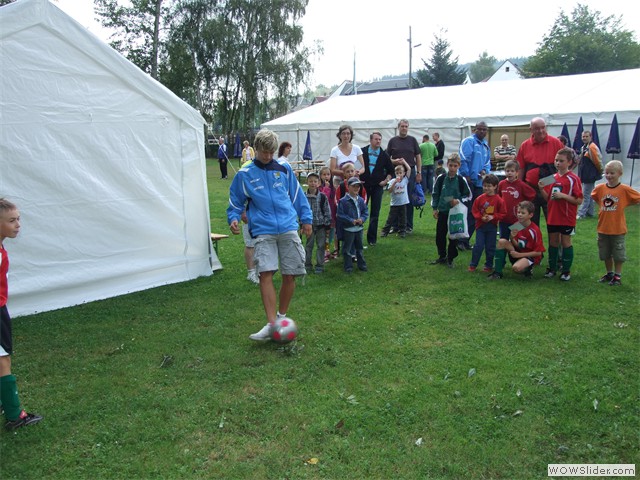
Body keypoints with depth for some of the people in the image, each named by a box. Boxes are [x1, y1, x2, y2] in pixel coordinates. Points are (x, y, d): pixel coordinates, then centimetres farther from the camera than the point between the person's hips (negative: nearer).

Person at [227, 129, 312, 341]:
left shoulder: (284, 168, 9)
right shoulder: (244, 174, 6)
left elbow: (297, 194, 16)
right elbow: (236, 202, 13)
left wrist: (306, 218, 16)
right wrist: (233, 219, -4)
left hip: (288, 228, 2)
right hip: (263, 231, -2)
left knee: (290, 276, 3)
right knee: (266, 274, -15)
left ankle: (281, 316, 23)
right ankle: (271, 325, -13)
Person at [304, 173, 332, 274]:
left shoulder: (323, 197, -5)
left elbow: (327, 212, -1)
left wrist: (328, 226, -2)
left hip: (321, 225, -1)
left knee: (320, 246, 5)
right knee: (309, 245, 9)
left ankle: (319, 266, 14)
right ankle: (307, 264, 21)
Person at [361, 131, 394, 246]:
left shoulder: (384, 155, 5)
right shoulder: (362, 152, -1)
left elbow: (391, 171, 13)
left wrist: (386, 180, -1)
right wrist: (358, 178, -5)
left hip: (377, 186, 1)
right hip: (363, 185, -1)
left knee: (375, 214, 3)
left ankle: (372, 239, 10)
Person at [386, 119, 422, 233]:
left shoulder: (412, 140, 7)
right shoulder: (393, 141, 7)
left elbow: (418, 157, 7)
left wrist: (419, 172, 0)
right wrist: (395, 161, -15)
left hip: (410, 172, 0)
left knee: (409, 200, 2)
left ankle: (408, 226, 10)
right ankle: (395, 225, 12)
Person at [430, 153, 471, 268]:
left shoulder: (461, 180, -7)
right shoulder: (441, 178, -2)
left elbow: (468, 195, 2)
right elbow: (435, 194, 6)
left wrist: (459, 200, -14)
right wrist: (435, 208, 3)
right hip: (442, 212, 2)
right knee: (440, 235, 8)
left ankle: (450, 258, 18)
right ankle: (442, 256, 26)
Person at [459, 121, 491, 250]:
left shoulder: (486, 145, 17)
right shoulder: (468, 141, -8)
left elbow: (487, 162, 21)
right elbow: (463, 160, -16)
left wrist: (484, 170, -1)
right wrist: (467, 176, -16)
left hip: (479, 183, 8)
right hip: (468, 181, -8)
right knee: (466, 212, -6)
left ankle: (466, 240, 19)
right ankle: (461, 240, 1)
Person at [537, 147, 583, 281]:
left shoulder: (573, 179, -9)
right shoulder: (552, 178, 7)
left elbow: (579, 200, -12)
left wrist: (563, 195, -22)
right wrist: (542, 189, -7)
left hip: (567, 218, -5)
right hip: (552, 217, 5)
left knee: (566, 242, 4)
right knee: (553, 242, 12)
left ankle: (566, 271, 15)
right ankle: (552, 268, 24)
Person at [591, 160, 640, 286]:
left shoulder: (625, 189, -10)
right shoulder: (600, 188, -2)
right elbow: (593, 197, 16)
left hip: (618, 229, -3)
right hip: (603, 228, 3)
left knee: (618, 254, 8)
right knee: (605, 254, 16)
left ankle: (617, 276, 22)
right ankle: (609, 273, 34)